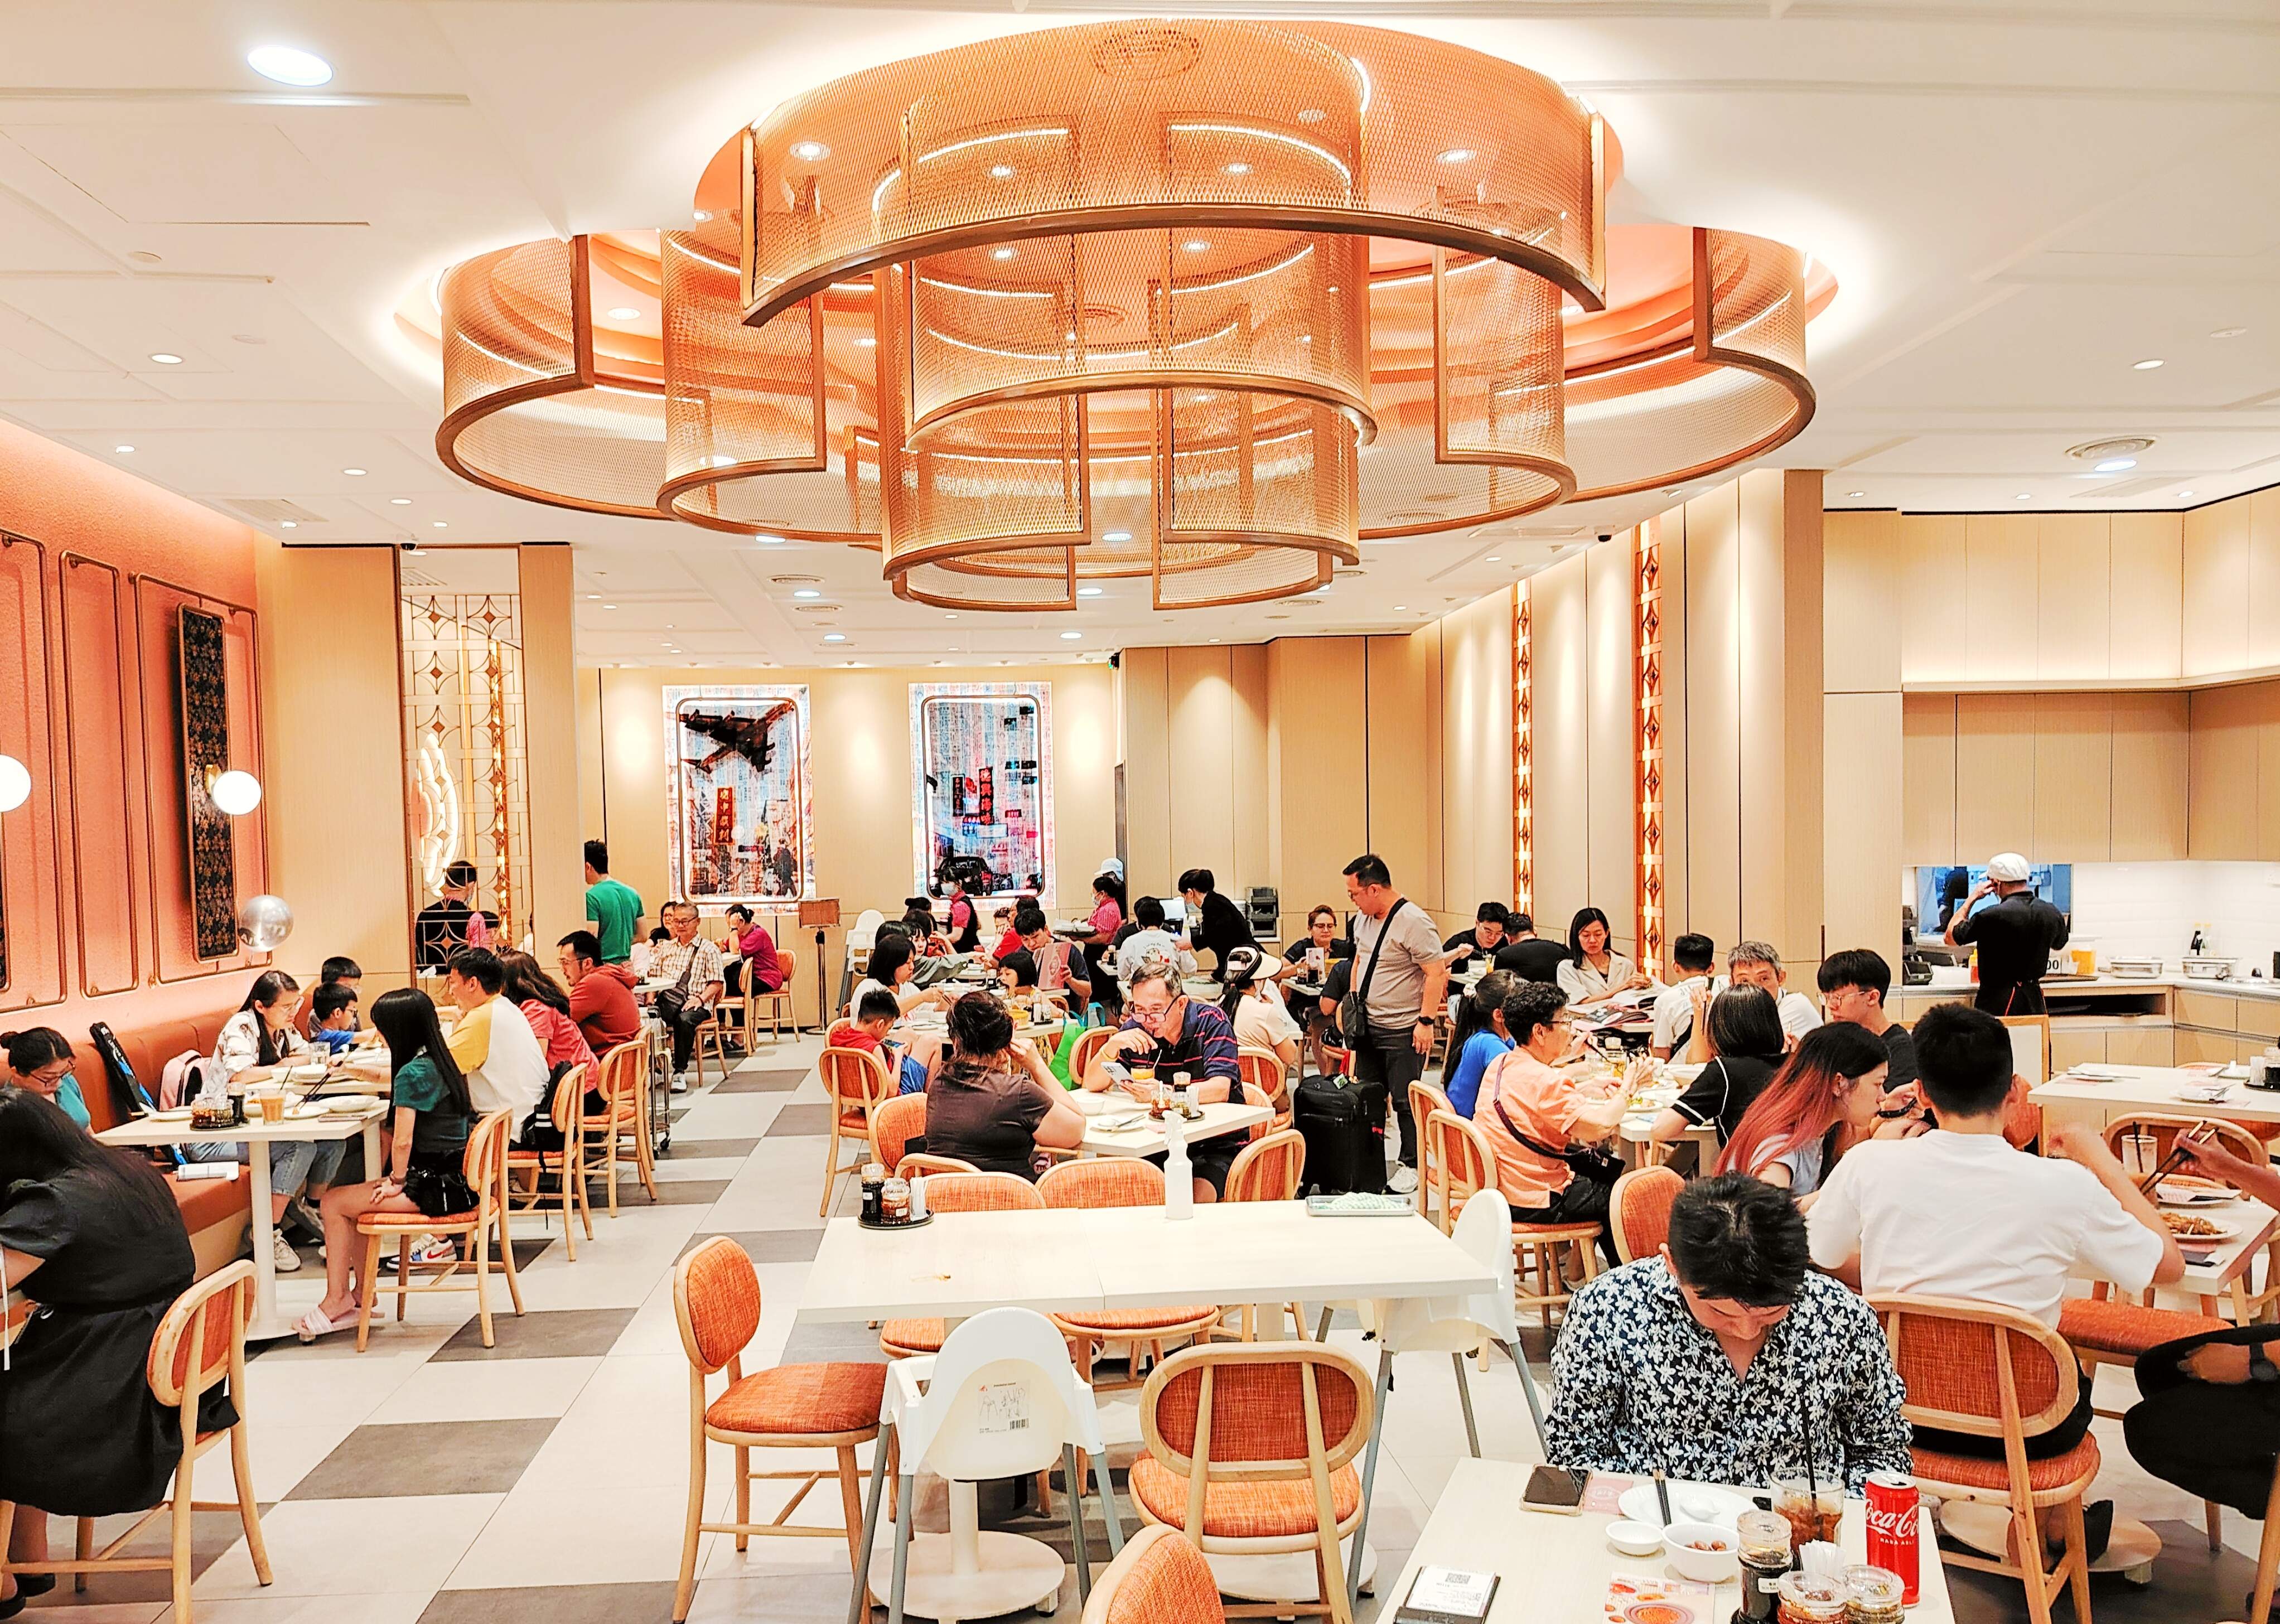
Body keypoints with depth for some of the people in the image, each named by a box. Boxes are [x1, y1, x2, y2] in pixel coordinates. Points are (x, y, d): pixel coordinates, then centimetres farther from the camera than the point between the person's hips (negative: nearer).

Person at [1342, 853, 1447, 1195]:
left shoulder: (1413, 922, -19)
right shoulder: (1363, 918, 7)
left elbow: (1437, 974, -19)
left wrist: (1426, 1021, -21)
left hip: (1404, 1030, -8)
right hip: (1368, 1025, 8)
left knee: (1405, 1100, 0)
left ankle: (1412, 1165, 14)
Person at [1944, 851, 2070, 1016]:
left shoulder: (1993, 916, -19)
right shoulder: (2052, 913, 1)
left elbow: (1951, 938, -5)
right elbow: (2059, 944, 25)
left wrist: (1972, 898, 2)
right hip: (2034, 999, 6)